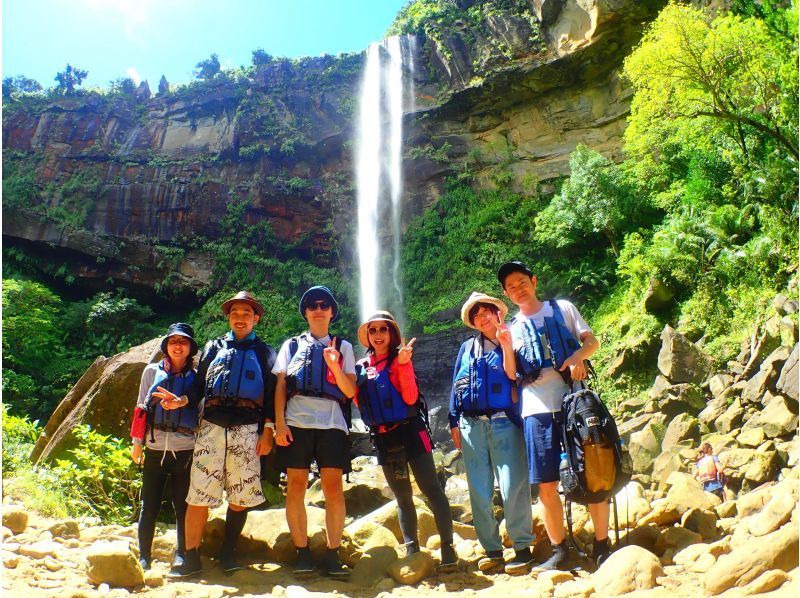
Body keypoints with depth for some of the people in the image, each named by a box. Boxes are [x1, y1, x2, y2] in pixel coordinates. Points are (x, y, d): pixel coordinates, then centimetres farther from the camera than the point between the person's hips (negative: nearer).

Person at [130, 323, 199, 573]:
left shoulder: (196, 377, 7)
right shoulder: (152, 371, 8)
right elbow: (141, 408, 10)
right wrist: (137, 442, 6)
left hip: (185, 450, 0)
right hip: (155, 449, 0)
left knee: (183, 506, 4)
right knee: (149, 506, 4)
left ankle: (182, 555, 16)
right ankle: (143, 557, 16)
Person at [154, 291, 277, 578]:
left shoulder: (263, 352, 13)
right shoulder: (213, 347, 18)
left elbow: (271, 393, 8)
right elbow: (199, 385, 13)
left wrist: (267, 431, -1)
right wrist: (182, 400, -8)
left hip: (247, 430, -1)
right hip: (211, 427, 1)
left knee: (240, 496, 2)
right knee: (199, 495, -4)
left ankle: (228, 554, 17)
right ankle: (191, 559, 3)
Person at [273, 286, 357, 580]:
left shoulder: (343, 347, 15)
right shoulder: (292, 345, 16)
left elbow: (350, 392, 7)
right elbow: (280, 387, 9)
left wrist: (334, 366, -10)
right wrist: (279, 423, -3)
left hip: (331, 423, 0)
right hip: (297, 421, 1)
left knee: (333, 487, -5)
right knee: (296, 486, -1)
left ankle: (332, 555, 3)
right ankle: (302, 553, 9)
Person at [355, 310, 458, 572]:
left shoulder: (399, 360, -2)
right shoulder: (361, 367, 10)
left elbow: (410, 398, -10)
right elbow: (358, 402, 4)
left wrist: (403, 364, -21)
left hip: (409, 431, -4)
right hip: (382, 437, 5)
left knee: (431, 489, -5)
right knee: (403, 496, 11)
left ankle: (448, 548, 0)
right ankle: (412, 551, 18)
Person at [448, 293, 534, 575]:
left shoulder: (511, 341, 8)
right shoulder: (467, 348, 17)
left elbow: (514, 376, -6)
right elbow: (456, 385, 16)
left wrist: (506, 345, -13)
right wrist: (454, 423, 10)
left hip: (503, 421, -4)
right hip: (471, 424, 4)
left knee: (513, 486, -7)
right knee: (479, 491, 4)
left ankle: (523, 548, 4)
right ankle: (492, 549, 13)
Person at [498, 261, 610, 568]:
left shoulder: (563, 308, 12)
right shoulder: (513, 329, 14)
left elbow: (592, 341, 10)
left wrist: (578, 356, -11)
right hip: (537, 410, 1)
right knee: (546, 486, 2)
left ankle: (602, 545, 14)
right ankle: (559, 549, 15)